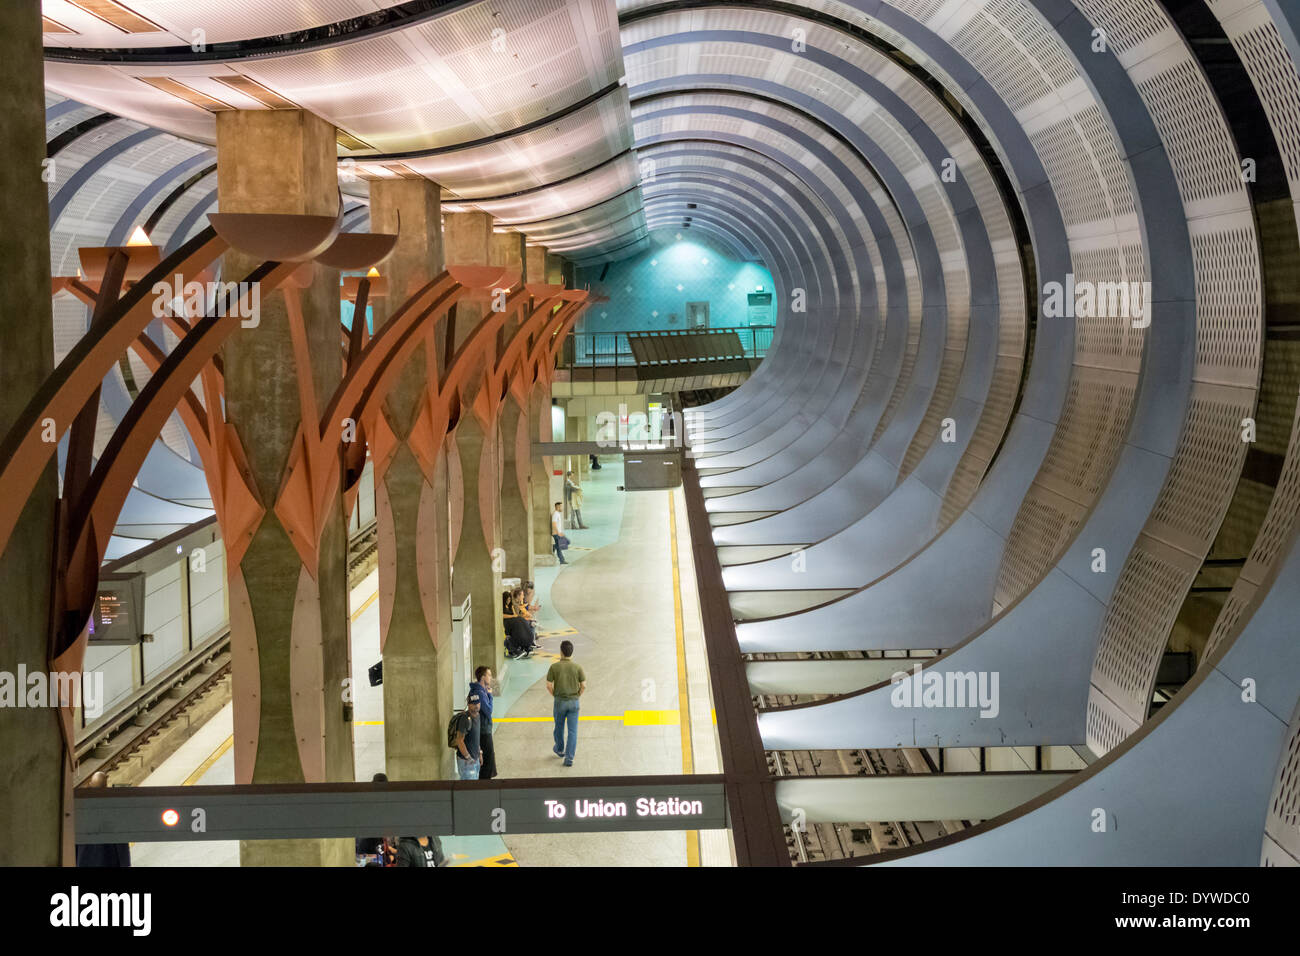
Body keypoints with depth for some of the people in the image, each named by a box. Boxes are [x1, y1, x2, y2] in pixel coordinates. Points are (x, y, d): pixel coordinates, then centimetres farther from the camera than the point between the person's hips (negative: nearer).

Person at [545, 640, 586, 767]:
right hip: (574, 702, 0)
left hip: (559, 701, 0)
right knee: (573, 731, 3)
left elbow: (549, 686, -9)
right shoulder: (577, 667, -7)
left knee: (559, 728, 21)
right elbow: (583, 686, -7)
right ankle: (569, 758, 0)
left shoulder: (554, 667, -9)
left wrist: (555, 695, 8)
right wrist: (577, 695, 10)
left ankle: (560, 750, 42)